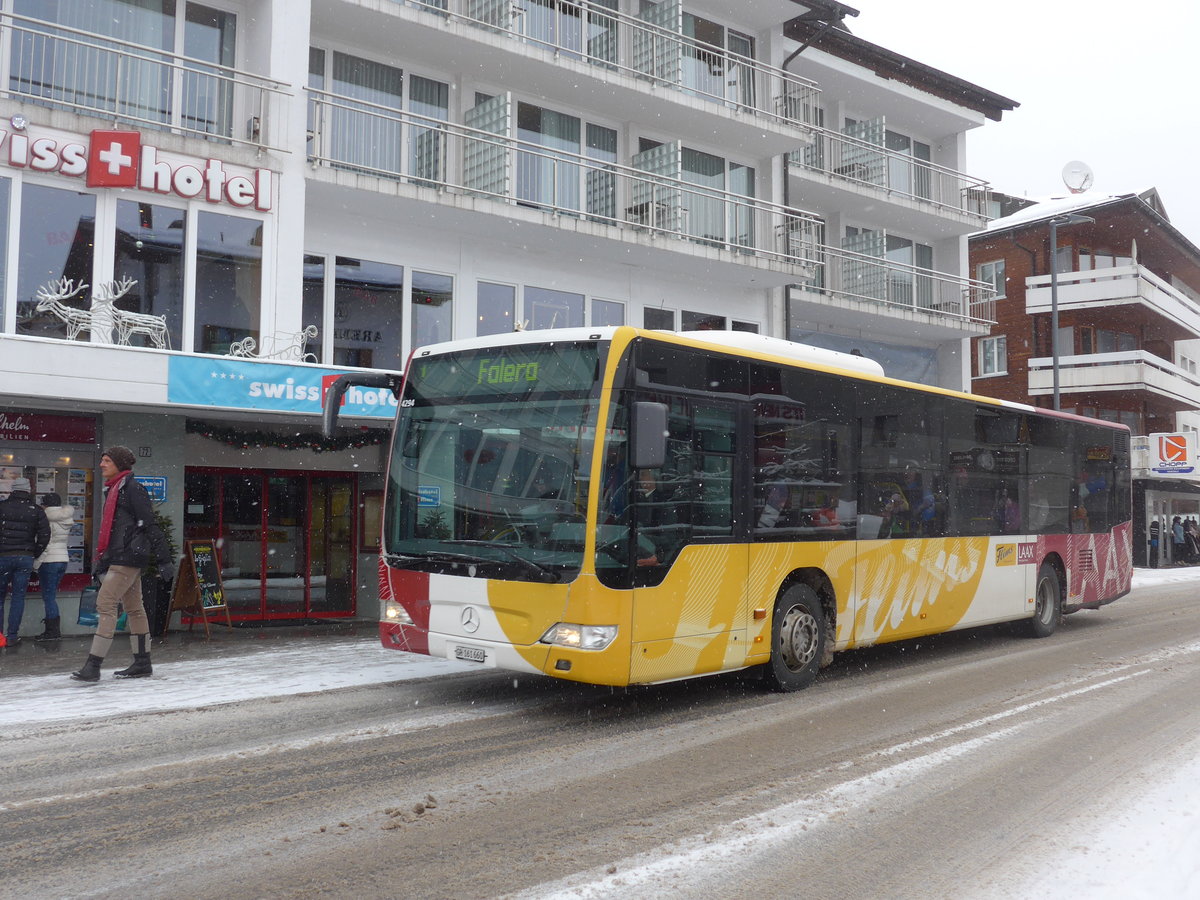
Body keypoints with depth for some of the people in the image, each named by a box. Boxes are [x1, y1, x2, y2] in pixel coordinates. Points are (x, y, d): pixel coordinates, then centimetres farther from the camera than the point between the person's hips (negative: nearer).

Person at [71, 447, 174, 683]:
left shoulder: (132, 488, -10)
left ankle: (93, 666, -13)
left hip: (128, 556, -10)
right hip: (118, 557, 10)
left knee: (105, 603, -13)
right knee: (133, 608, 12)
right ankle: (142, 663, 18)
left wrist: (164, 559, -18)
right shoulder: (113, 490, 19)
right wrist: (102, 561, 25)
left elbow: (150, 525, -15)